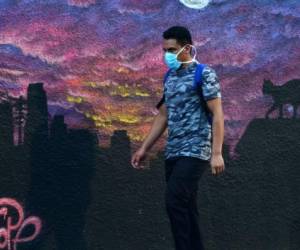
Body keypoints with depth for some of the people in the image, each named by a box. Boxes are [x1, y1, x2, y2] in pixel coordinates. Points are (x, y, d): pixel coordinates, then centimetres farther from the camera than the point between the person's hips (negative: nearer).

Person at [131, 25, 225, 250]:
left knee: (175, 202, -17)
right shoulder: (170, 78, 16)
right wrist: (144, 149, 19)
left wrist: (216, 153, -18)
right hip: (173, 153, 8)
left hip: (195, 152, -8)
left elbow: (217, 115, -11)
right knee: (185, 206, 7)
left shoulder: (204, 74, -6)